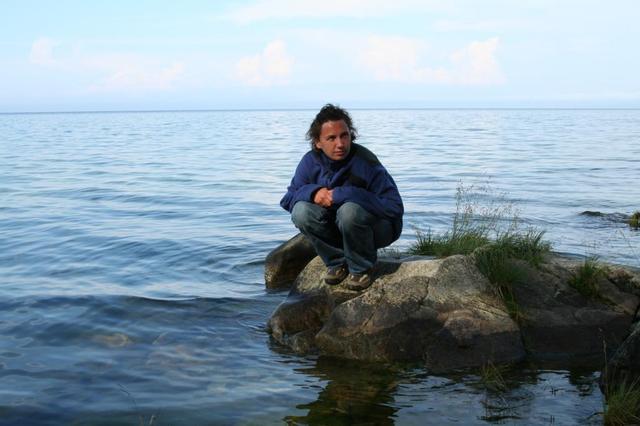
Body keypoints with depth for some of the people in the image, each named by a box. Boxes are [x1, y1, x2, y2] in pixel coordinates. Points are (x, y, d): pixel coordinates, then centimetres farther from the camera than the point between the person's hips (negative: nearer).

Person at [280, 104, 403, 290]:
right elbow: (287, 200, -2)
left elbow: (395, 207, -29)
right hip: (336, 229, 4)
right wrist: (313, 192, -25)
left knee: (350, 210, -35)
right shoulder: (311, 162, -9)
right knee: (301, 211, -21)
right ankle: (337, 262, -1)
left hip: (379, 229, -4)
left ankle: (361, 268, -9)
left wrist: (345, 194, -32)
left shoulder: (366, 163, -25)